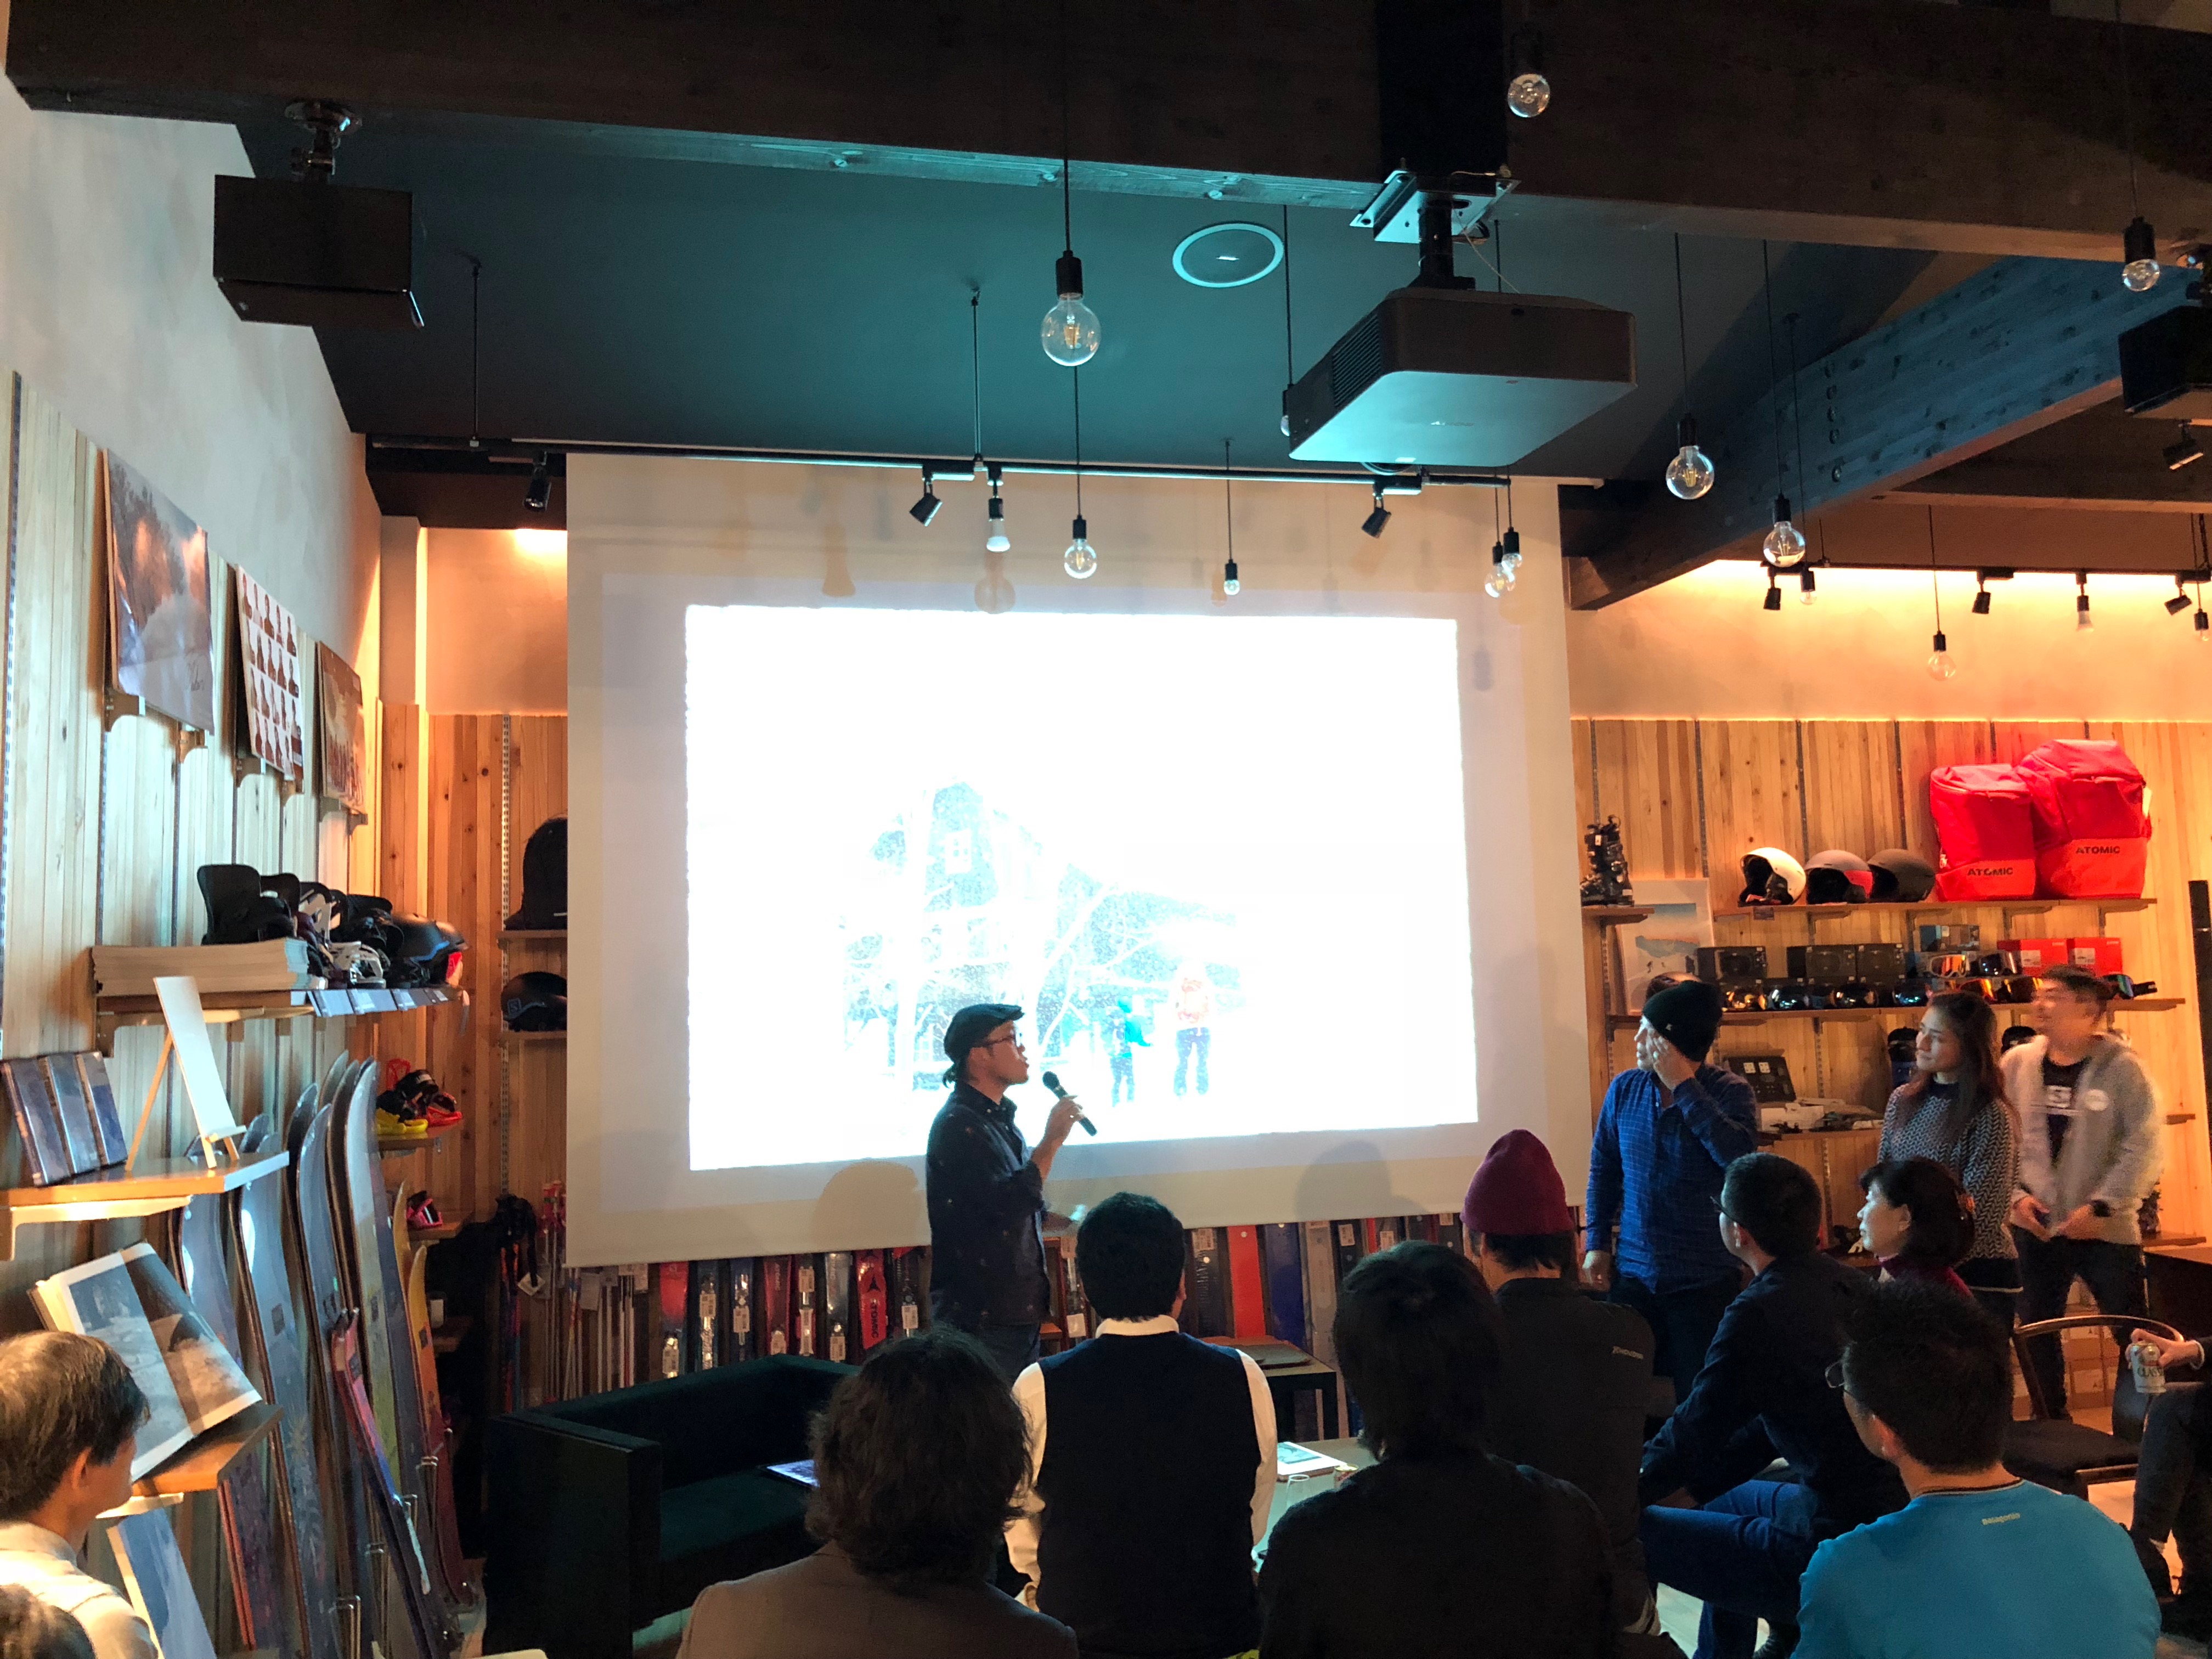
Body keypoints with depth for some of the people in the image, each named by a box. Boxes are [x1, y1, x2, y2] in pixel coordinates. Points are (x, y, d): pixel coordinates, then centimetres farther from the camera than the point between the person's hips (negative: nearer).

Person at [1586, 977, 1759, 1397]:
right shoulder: (1624, 1089, 1)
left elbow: (1738, 1154, -28)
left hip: (1705, 1282, -3)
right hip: (1634, 1275, 3)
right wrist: (1598, 1243, 7)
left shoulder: (1730, 1092, -9)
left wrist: (1684, 1086, -25)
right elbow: (1604, 1168, 11)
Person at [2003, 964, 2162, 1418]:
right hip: (2035, 1228, 4)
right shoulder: (2017, 1064, 1)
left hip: (2107, 1229, -4)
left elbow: (2143, 1147, -12)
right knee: (2037, 1334, 14)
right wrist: (2016, 1195, -6)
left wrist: (2100, 1205, -17)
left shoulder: (2121, 1067, -10)